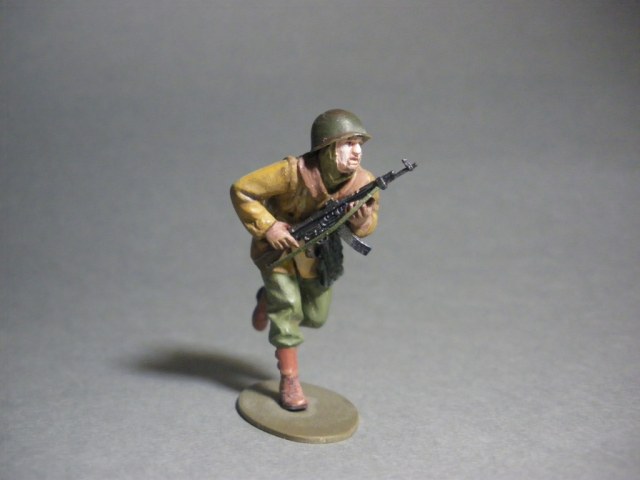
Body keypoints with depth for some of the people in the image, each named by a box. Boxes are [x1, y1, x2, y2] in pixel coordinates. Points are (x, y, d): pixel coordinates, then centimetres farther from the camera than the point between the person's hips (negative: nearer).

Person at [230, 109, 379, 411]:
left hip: (318, 251, 5)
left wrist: (362, 223, -29)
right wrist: (267, 228, -30)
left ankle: (269, 299, 42)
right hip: (278, 246, -4)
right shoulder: (293, 172, -34)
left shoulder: (364, 184, -22)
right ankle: (289, 381, 4)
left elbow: (370, 221, -5)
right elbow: (241, 190, -26)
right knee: (288, 307, -13)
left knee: (315, 317, 12)